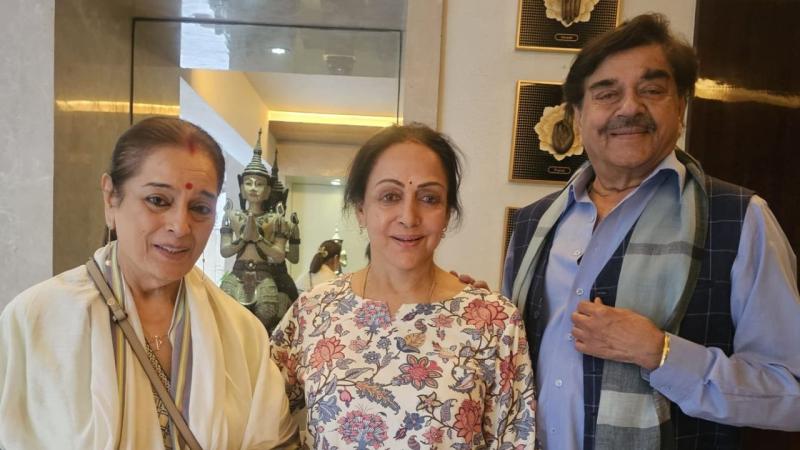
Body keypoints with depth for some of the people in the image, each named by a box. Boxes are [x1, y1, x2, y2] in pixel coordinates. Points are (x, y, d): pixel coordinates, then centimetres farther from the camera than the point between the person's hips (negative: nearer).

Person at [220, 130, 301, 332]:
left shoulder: (275, 219, 2)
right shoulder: (233, 216, 6)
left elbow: (280, 256, -4)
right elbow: (224, 251, 1)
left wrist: (258, 238, -13)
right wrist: (244, 238, -14)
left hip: (265, 283, -1)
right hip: (236, 280, 1)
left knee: (262, 326, -4)